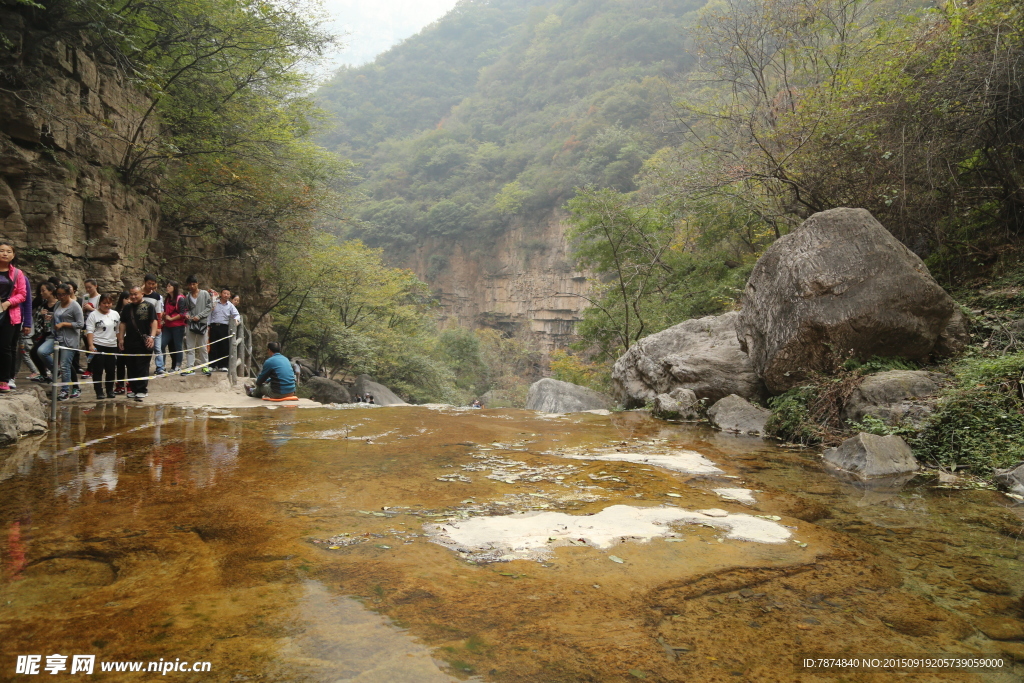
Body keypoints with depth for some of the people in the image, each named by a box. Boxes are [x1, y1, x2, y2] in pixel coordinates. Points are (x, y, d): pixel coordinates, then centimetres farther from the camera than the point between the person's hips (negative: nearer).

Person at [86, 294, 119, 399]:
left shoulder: (115, 314, 12)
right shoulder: (93, 315, -2)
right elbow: (89, 331, -8)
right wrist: (91, 345, -19)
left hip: (112, 346, 4)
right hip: (98, 346, -4)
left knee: (111, 370, 7)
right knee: (98, 370, -3)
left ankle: (110, 390, 18)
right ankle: (99, 392, 1)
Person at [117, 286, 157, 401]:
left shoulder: (149, 306, 2)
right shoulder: (127, 308, 16)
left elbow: (154, 322, -5)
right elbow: (123, 324, 18)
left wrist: (152, 336, -15)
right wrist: (121, 338, 10)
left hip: (144, 342, -5)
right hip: (130, 342, 5)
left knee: (143, 367, -7)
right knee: (131, 367, 8)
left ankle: (142, 390, -6)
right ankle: (133, 389, 15)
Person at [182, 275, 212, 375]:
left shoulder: (205, 294, -1)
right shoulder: (187, 296, 10)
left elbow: (209, 307, -5)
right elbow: (187, 309, 17)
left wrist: (199, 316, -12)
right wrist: (187, 314, -6)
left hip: (202, 323, -3)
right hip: (190, 323, 3)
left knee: (202, 346, 3)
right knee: (190, 346, 2)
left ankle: (205, 366, 10)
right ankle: (190, 367, 4)